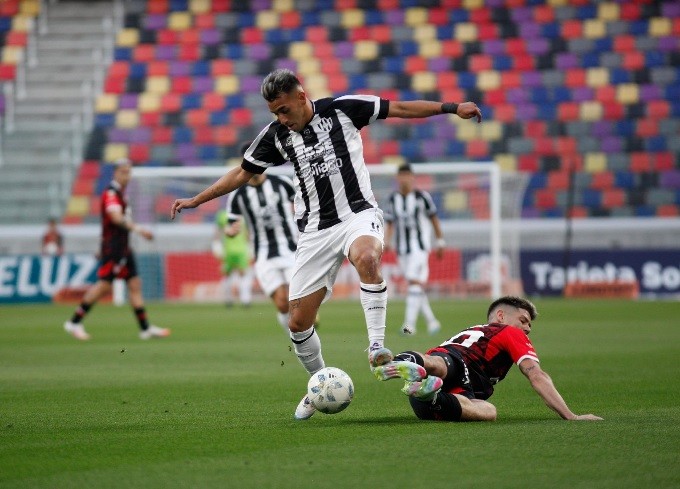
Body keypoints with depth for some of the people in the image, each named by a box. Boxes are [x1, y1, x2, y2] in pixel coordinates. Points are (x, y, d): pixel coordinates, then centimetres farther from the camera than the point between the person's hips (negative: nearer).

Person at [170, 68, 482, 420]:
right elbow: (243, 173, 18)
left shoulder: (342, 109, -3)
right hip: (315, 230, 4)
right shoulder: (275, 135, 6)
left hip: (358, 213, -4)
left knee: (366, 258, -40)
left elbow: (398, 108, 1)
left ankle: (376, 345, -35)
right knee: (298, 322, 0)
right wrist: (196, 200, 18)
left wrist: (451, 108, -2)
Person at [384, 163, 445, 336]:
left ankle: (410, 323, -24)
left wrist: (440, 242, 6)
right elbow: (390, 224, 12)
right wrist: (385, 243, -3)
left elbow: (433, 219, 4)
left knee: (415, 283, -18)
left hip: (419, 247, -5)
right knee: (415, 286, 9)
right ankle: (432, 321, 22)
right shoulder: (393, 199, 8)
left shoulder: (422, 196, -5)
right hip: (402, 249, 5)